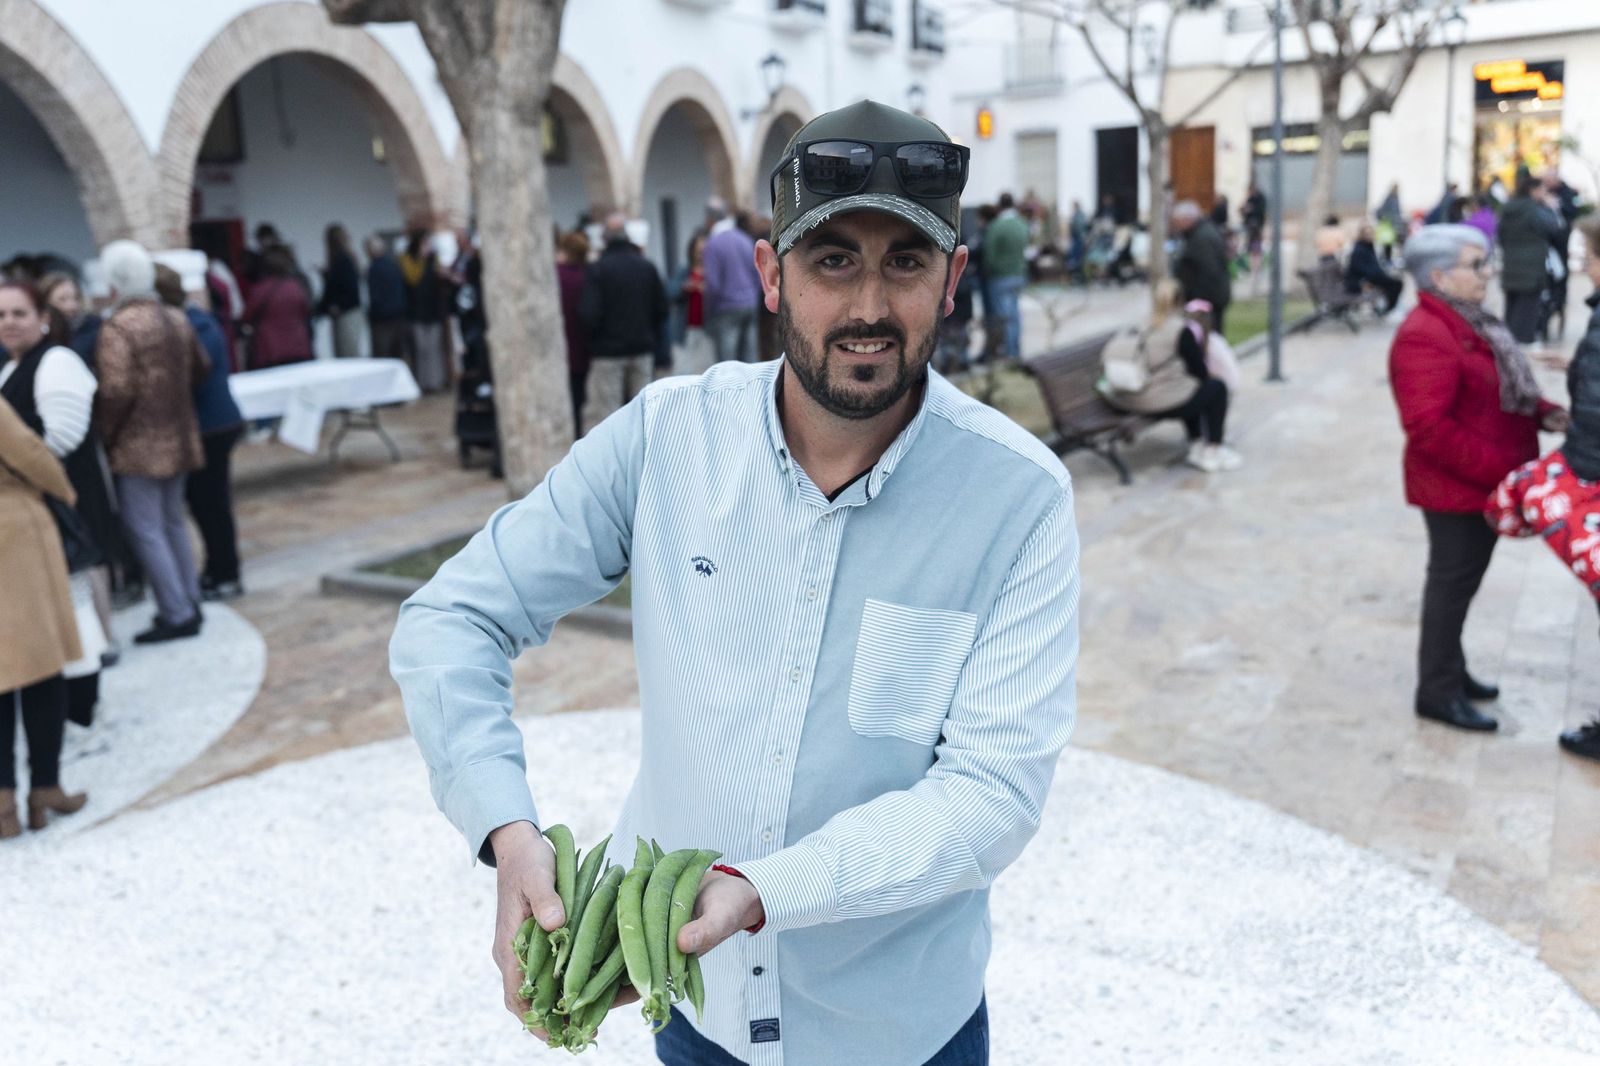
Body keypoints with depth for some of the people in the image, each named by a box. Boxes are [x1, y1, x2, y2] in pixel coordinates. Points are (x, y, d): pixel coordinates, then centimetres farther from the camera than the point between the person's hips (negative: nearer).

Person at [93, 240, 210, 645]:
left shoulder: (117, 328, -16)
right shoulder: (177, 319, 6)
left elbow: (116, 393, -21)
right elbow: (200, 371, 17)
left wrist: (105, 434, -8)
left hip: (138, 445, -8)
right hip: (178, 439, 8)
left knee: (146, 531, -1)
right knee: (172, 523, 17)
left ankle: (176, 615, 0)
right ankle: (189, 603, 23)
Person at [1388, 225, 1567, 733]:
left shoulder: (1469, 322, 11)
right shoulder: (1425, 335, -23)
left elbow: (1500, 390, 21)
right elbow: (1428, 427, -29)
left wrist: (1543, 413, 1)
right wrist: (1498, 469, -25)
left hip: (1485, 483, 10)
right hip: (1456, 487, -10)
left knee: (1461, 579, 19)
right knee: (1453, 581, 2)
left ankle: (1450, 671, 34)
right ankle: (1438, 692, 15)